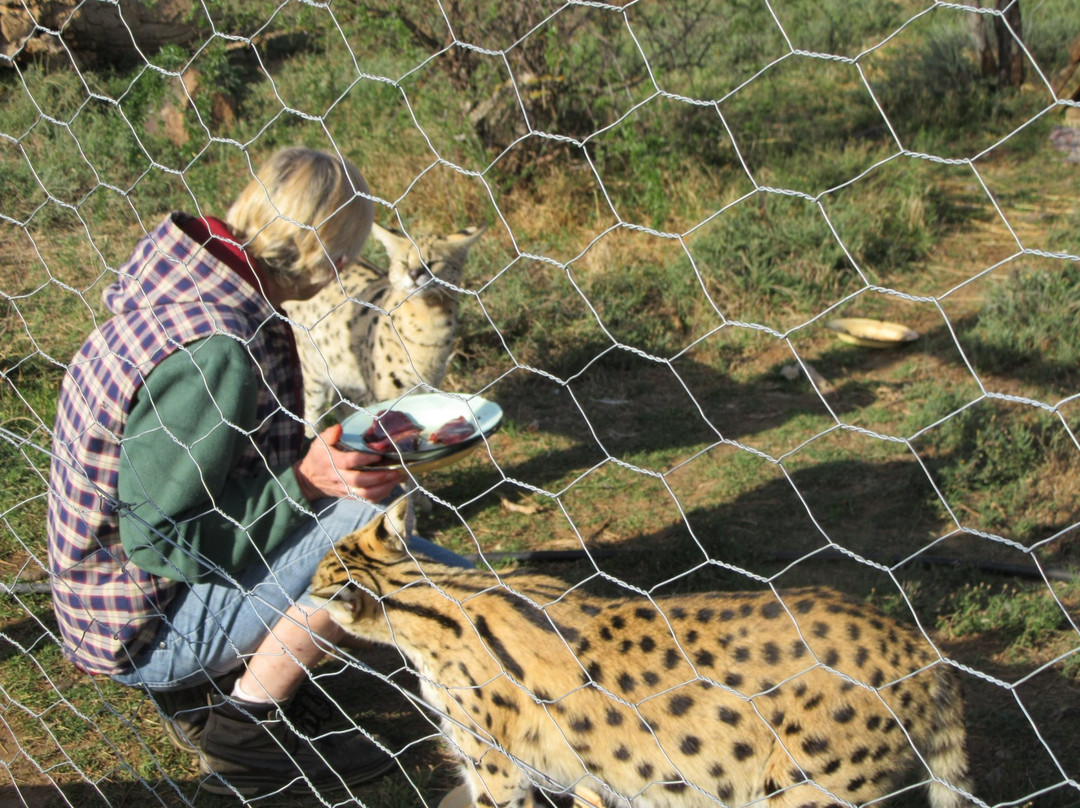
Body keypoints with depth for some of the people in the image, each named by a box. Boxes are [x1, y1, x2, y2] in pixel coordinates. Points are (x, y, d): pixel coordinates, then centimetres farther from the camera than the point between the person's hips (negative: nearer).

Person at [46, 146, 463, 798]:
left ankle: (207, 685, 10)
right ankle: (247, 723, -7)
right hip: (144, 630, -9)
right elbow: (156, 537, -26)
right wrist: (302, 484, -27)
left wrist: (329, 454, 5)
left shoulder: (188, 285, 1)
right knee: (372, 514, -23)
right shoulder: (215, 351, -28)